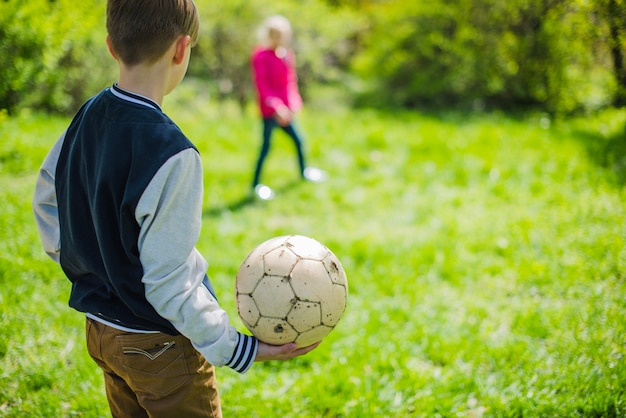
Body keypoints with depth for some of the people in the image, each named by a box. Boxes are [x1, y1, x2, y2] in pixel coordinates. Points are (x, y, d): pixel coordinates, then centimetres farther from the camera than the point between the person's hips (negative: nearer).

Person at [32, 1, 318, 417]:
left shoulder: (87, 117, -3)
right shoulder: (172, 154, -28)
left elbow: (47, 197, 14)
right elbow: (167, 282, -27)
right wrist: (238, 349, -23)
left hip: (100, 331, 8)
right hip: (159, 347, -8)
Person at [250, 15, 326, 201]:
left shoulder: (286, 54, 6)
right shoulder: (261, 56, -15)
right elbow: (262, 86, -19)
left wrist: (294, 102, 4)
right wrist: (277, 106, -25)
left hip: (283, 110, 7)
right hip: (270, 110, -7)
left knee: (298, 139, 16)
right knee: (266, 145, -2)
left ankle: (303, 170, 39)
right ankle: (256, 183, 10)